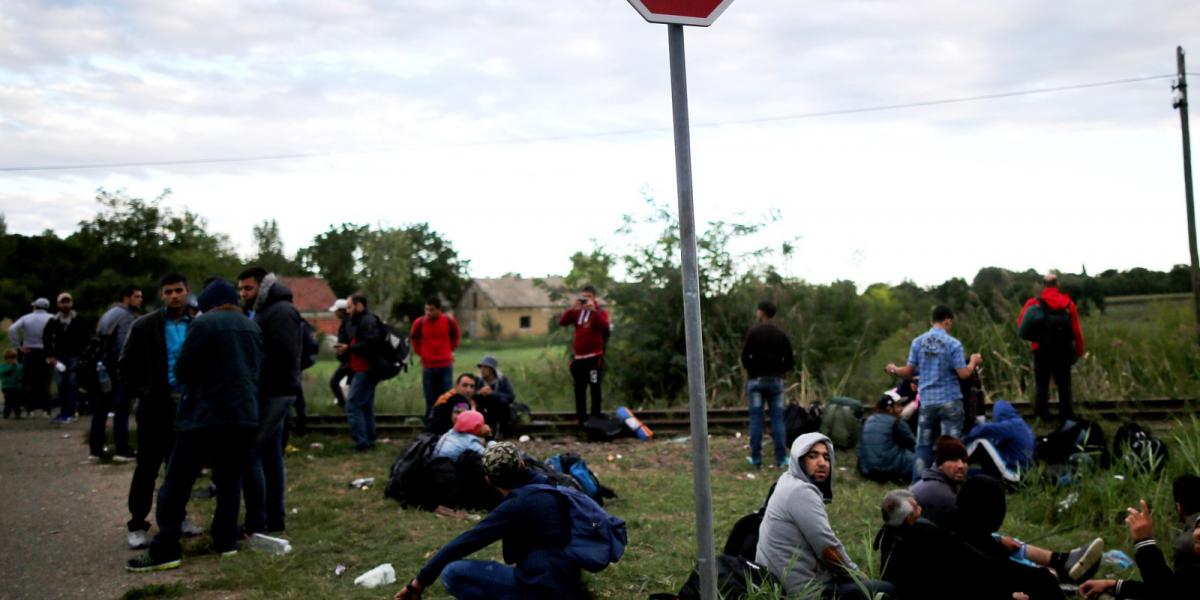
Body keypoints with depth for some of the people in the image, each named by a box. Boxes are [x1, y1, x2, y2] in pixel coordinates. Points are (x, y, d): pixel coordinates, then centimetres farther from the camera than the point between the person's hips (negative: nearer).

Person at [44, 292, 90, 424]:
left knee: (72, 385, -5)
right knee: (61, 385, 4)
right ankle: (63, 412, 11)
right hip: (59, 357, 2)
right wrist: (50, 356, 0)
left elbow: (84, 339, 1)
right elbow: (47, 339, 8)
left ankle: (69, 414, -4)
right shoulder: (53, 320, 5)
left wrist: (83, 355, -6)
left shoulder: (78, 320, 0)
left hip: (74, 357, -2)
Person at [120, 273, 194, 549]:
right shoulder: (143, 326, -3)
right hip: (155, 406, -2)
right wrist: (141, 392, -2)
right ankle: (138, 525, 9)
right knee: (147, 467, 1)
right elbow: (126, 364, 2)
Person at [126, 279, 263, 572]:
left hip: (206, 413, -6)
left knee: (178, 481, -2)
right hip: (244, 413, 6)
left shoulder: (203, 323, -7)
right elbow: (260, 367, 18)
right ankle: (226, 539, 14)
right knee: (230, 479, 14)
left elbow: (182, 370, -5)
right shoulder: (253, 327, 12)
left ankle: (165, 550, -4)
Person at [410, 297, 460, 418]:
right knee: (430, 400, 4)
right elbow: (414, 338, 13)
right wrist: (420, 352, 8)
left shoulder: (449, 321, -6)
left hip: (445, 366, 0)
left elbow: (455, 337, 13)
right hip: (428, 366, 0)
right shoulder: (419, 322, -6)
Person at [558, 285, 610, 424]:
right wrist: (572, 308, -14)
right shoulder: (577, 312, 12)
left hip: (594, 357, -5)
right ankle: (580, 418, 17)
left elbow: (604, 325, -22)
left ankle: (595, 418, 3)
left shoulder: (600, 312, -1)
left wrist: (593, 309, -27)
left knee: (595, 388, -1)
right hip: (578, 357, 5)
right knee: (579, 389, 10)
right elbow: (562, 322, -2)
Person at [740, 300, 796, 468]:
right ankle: (781, 458, 1)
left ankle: (756, 458, 2)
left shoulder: (753, 332, -6)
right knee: (777, 419, 3)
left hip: (756, 380, -2)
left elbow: (745, 357, -10)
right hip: (776, 380, 2)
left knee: (756, 418, 1)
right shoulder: (781, 334, 5)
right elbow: (790, 361, 2)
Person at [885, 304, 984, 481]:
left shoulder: (918, 342, 1)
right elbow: (963, 373, -11)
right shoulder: (953, 344, -9)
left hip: (926, 402, 3)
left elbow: (909, 371, 4)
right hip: (949, 402, -3)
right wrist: (973, 362, 9)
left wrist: (894, 370, 24)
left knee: (923, 447, 10)